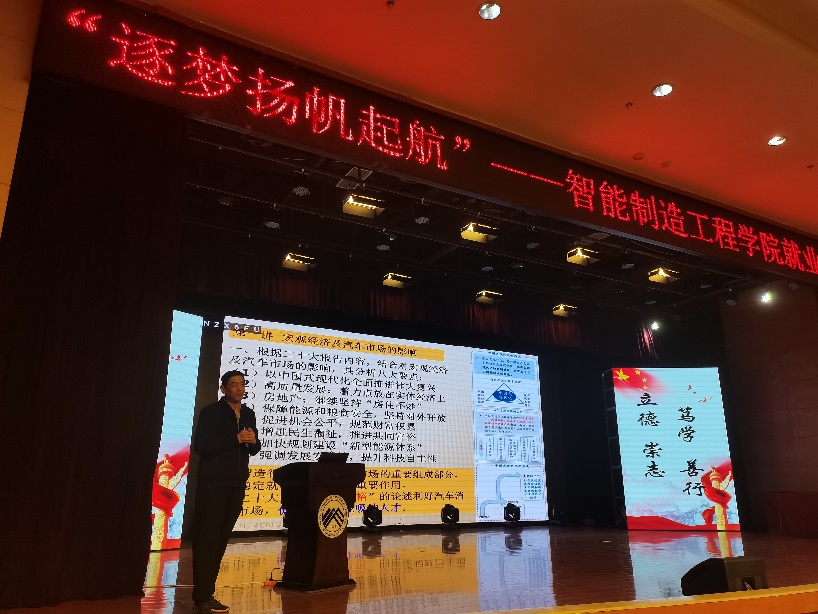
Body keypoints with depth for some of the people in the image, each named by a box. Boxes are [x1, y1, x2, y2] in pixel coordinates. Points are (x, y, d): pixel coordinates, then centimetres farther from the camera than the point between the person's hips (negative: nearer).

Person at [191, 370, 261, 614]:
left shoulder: (248, 414, 11)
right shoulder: (211, 412, -6)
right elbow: (200, 446, -16)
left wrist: (253, 441, -7)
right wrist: (236, 439, -20)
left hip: (237, 484, 6)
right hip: (213, 483, -6)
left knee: (221, 540, 10)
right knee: (206, 540, -4)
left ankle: (207, 594, 20)